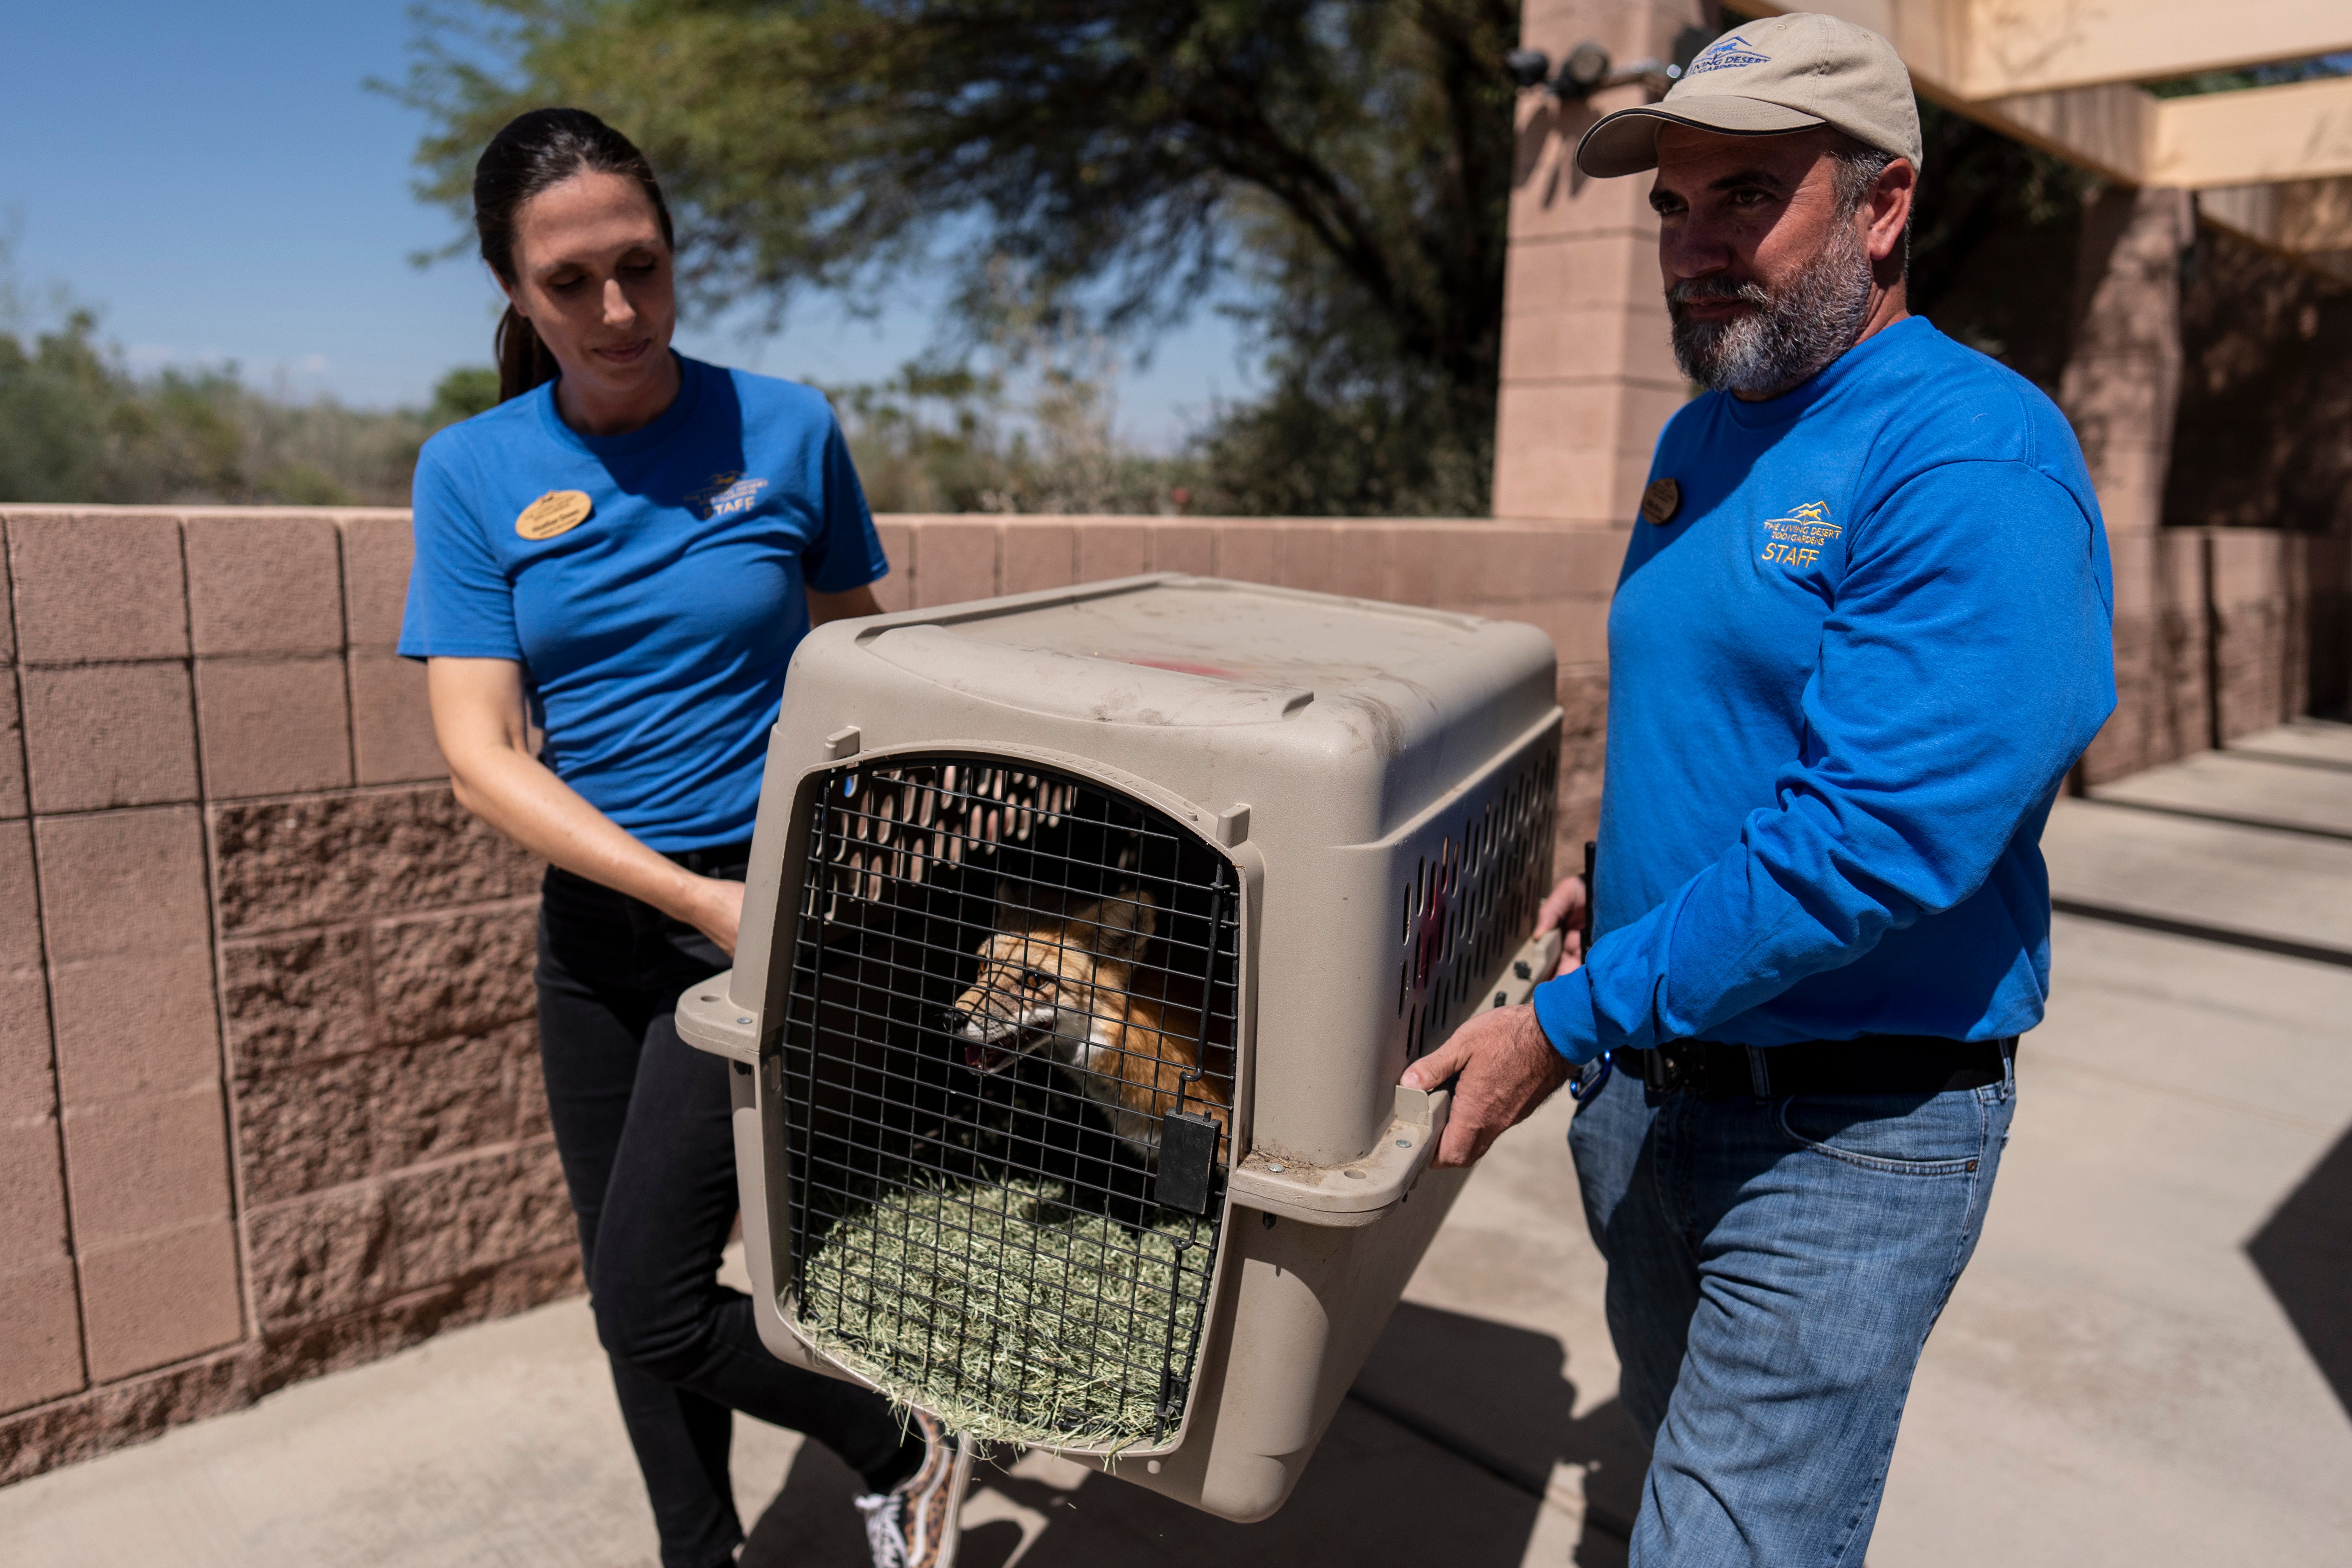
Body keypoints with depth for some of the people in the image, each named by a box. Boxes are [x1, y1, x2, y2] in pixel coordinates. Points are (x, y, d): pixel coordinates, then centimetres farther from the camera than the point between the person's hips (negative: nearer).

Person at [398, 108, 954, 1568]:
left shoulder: (786, 430, -4)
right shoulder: (472, 472, -2)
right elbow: (482, 752, -8)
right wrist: (694, 898, -18)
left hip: (776, 900, -3)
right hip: (599, 916, 4)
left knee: (653, 1302, -5)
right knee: (635, 1302, 15)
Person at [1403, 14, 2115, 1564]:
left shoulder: (1976, 464, -19)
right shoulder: (1702, 441, 8)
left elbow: (1874, 839, -27)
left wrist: (1569, 1022, -23)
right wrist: (1619, 877, 8)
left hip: (1846, 1129, -8)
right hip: (1649, 1083, 8)